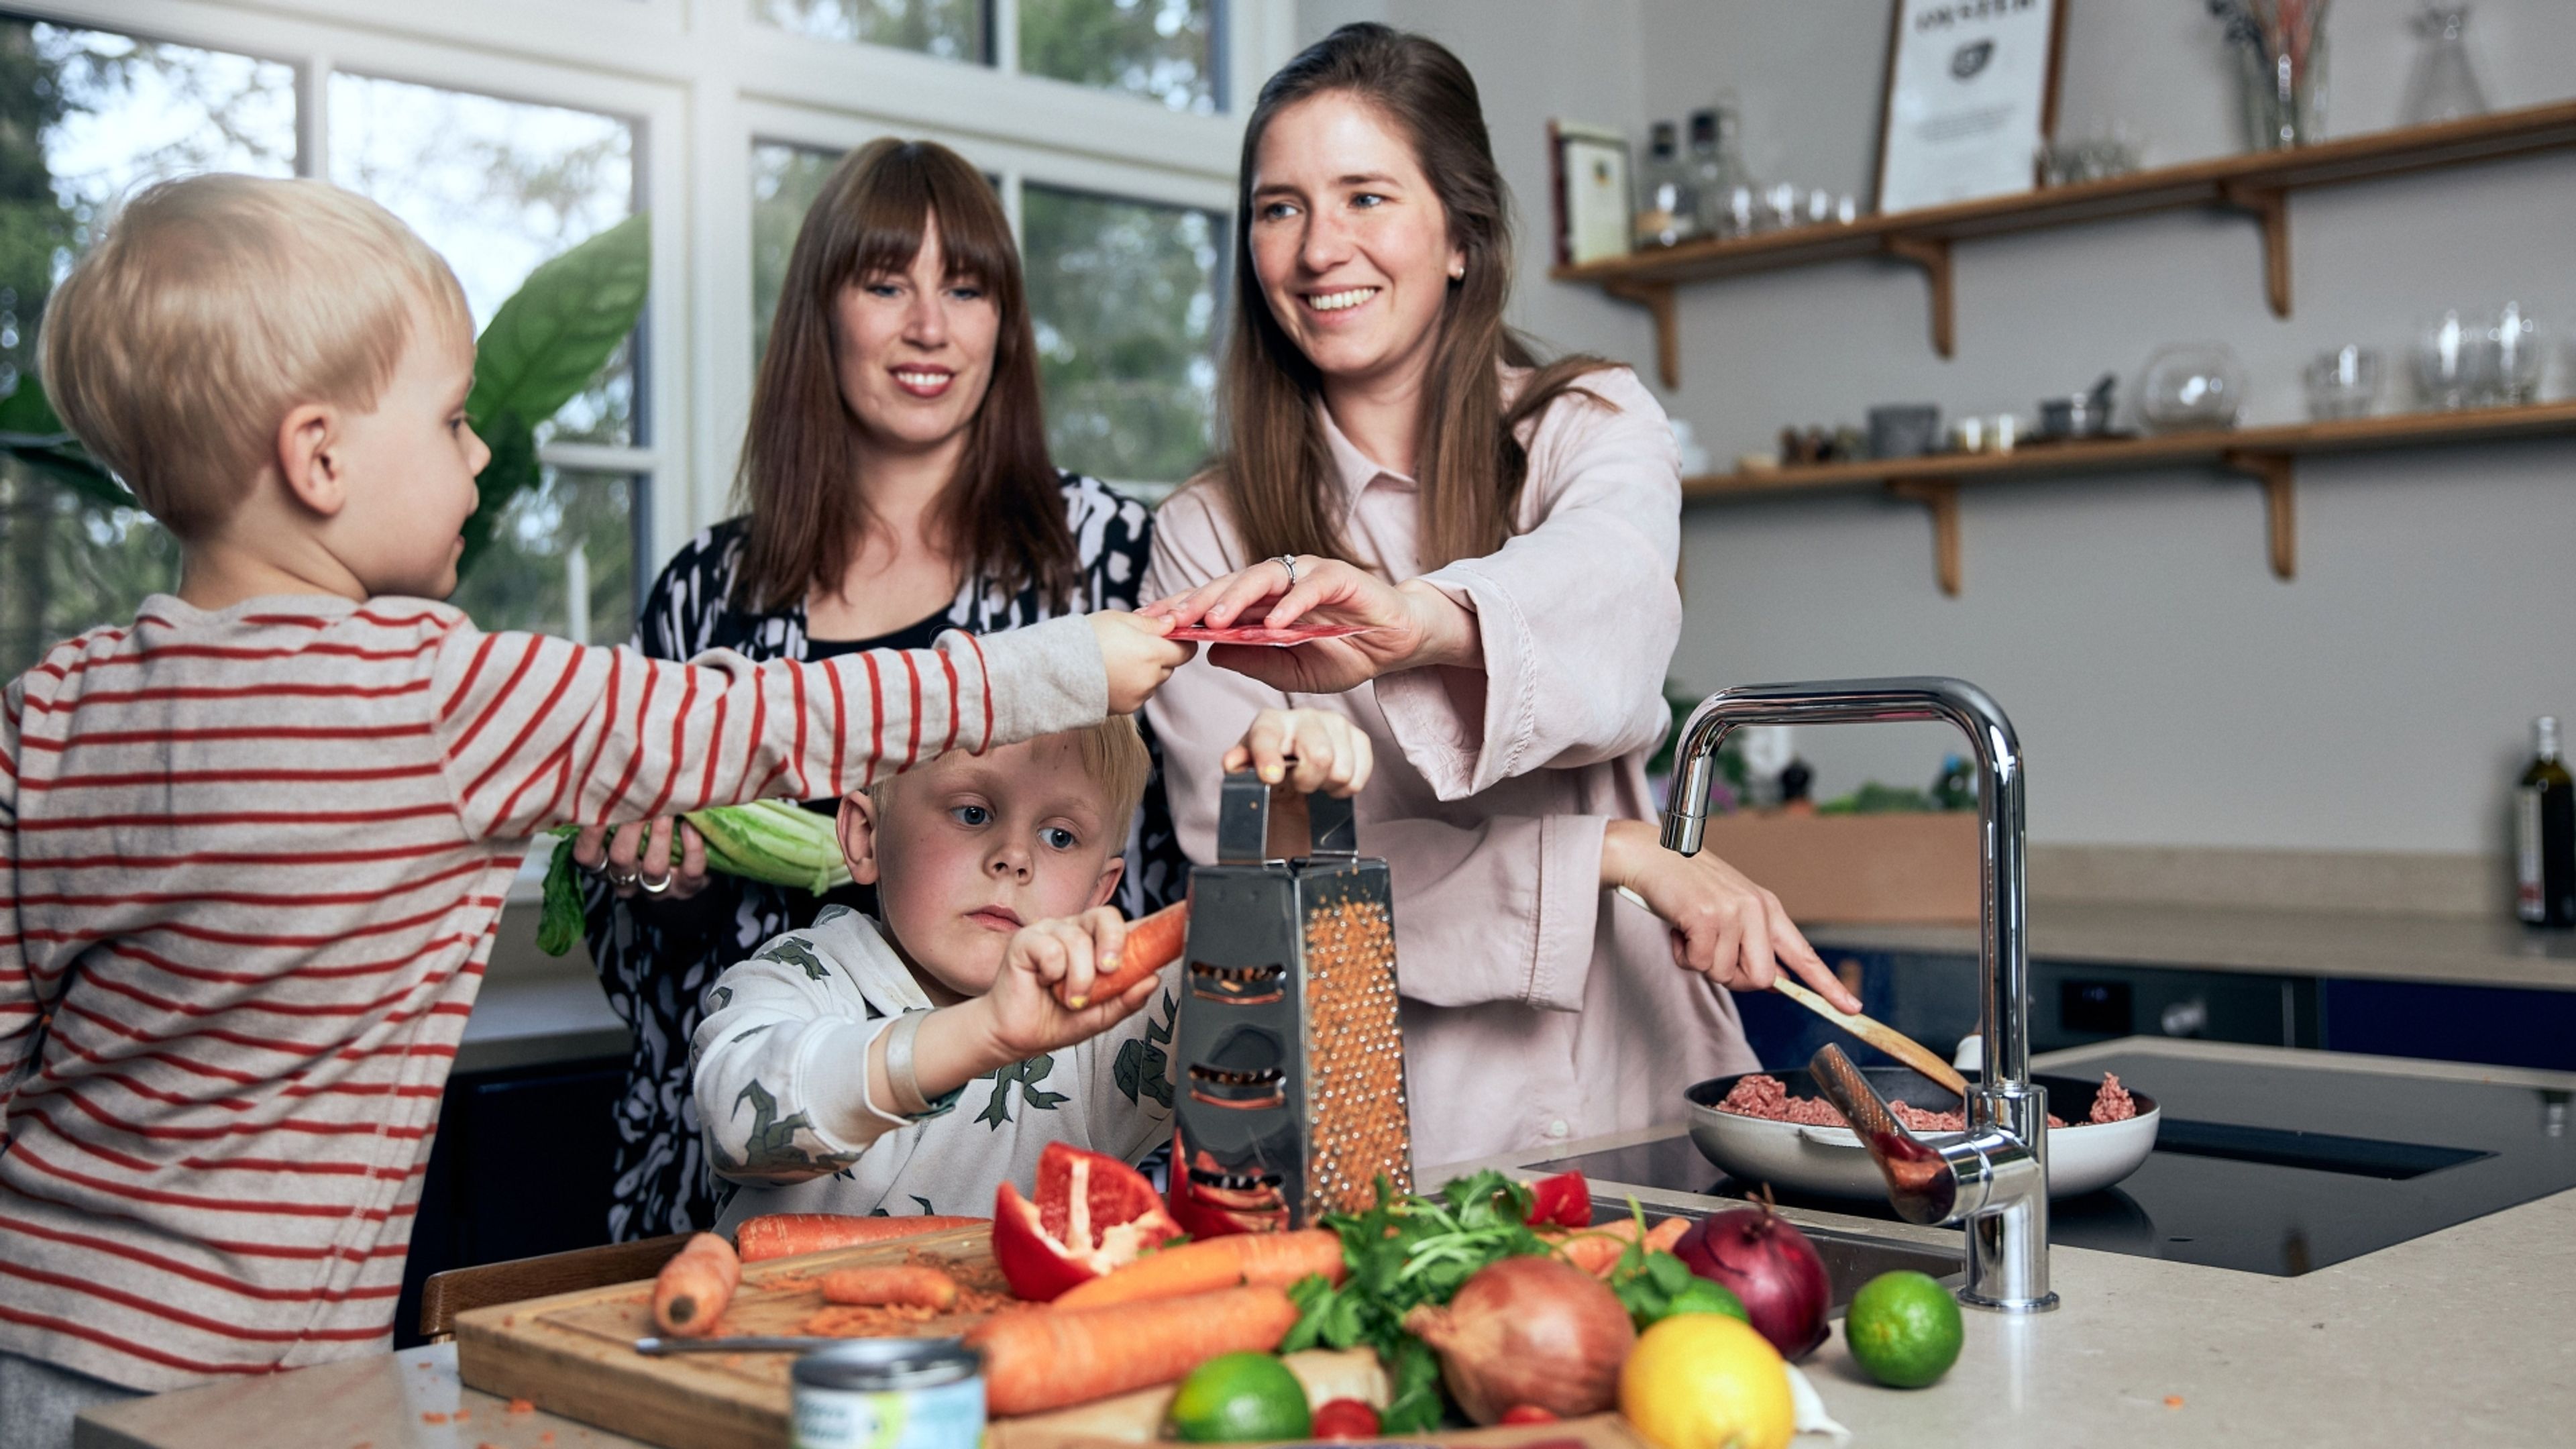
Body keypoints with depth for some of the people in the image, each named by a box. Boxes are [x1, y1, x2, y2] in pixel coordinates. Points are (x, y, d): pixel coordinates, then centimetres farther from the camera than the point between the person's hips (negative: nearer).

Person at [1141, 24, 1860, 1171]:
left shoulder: (1592, 427, 6)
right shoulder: (1207, 539, 6)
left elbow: (1612, 580, -17)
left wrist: (1423, 620, -40)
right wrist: (1615, 852, -16)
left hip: (1637, 1074, 0)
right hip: (1372, 1111, 0)